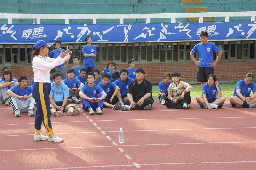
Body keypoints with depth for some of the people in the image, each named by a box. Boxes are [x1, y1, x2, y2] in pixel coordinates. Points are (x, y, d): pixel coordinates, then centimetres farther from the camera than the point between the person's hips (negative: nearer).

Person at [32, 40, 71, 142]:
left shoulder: (45, 59, 14)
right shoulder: (36, 60, -12)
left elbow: (60, 61, 13)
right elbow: (50, 66, -25)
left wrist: (67, 55, -3)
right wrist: (60, 57, -18)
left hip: (45, 87, 10)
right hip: (40, 87, -10)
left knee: (40, 111, 13)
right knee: (46, 112, -7)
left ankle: (37, 134, 20)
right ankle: (51, 135, -3)